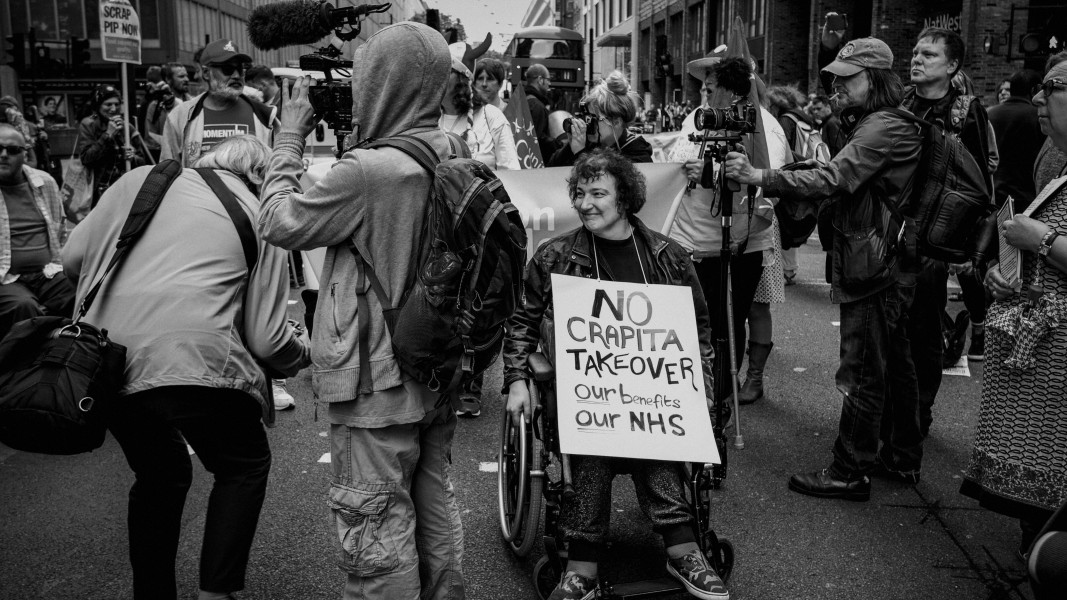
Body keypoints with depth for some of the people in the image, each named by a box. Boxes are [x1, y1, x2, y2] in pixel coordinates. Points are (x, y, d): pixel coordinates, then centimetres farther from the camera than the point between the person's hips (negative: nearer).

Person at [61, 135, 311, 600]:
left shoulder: (139, 180, 17)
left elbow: (73, 257, 16)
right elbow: (266, 339, 4)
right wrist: (302, 355, 25)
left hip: (104, 364, 5)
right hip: (193, 364, -4)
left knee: (158, 475, 27)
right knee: (244, 467, 20)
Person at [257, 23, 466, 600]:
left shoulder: (366, 171, -24)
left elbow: (280, 223, -11)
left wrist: (289, 135, -2)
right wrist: (349, 132, 7)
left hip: (378, 379, -8)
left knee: (375, 521, 5)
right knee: (434, 499, 21)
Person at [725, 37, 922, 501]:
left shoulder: (882, 130, -17)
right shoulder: (880, 125, 16)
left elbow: (832, 181, -27)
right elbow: (844, 185, 14)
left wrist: (758, 176, -27)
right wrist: (783, 193, 2)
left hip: (872, 269, -11)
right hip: (887, 266, 11)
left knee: (862, 374, -5)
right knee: (894, 362, 19)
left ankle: (849, 472, 1)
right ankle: (903, 450, 32)